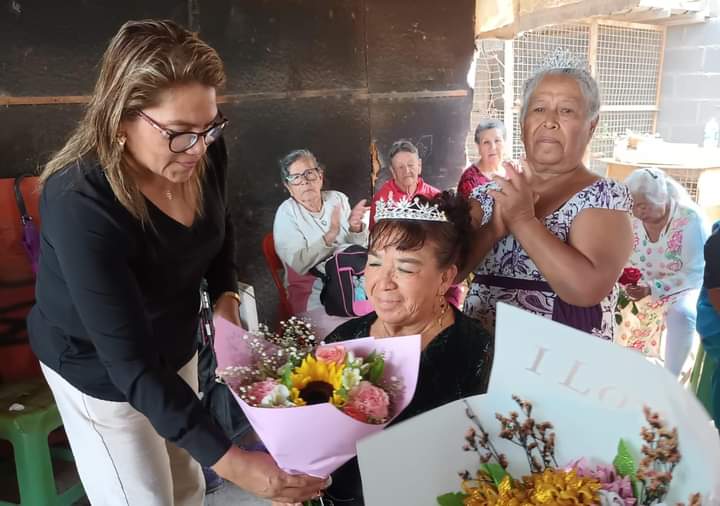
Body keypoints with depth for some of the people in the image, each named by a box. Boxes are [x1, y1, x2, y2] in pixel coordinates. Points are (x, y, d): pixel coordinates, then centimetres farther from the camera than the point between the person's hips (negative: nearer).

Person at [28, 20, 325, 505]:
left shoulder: (204, 153, -18)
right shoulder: (80, 203, -35)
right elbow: (130, 363, -35)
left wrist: (226, 295, -11)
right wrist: (230, 460, -40)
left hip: (175, 344, 5)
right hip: (98, 366, -5)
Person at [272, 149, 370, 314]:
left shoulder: (338, 199, 5)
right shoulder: (286, 213, -6)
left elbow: (360, 247, 5)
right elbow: (299, 265, -16)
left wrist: (355, 227, -16)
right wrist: (331, 234, -26)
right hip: (311, 290, -4)